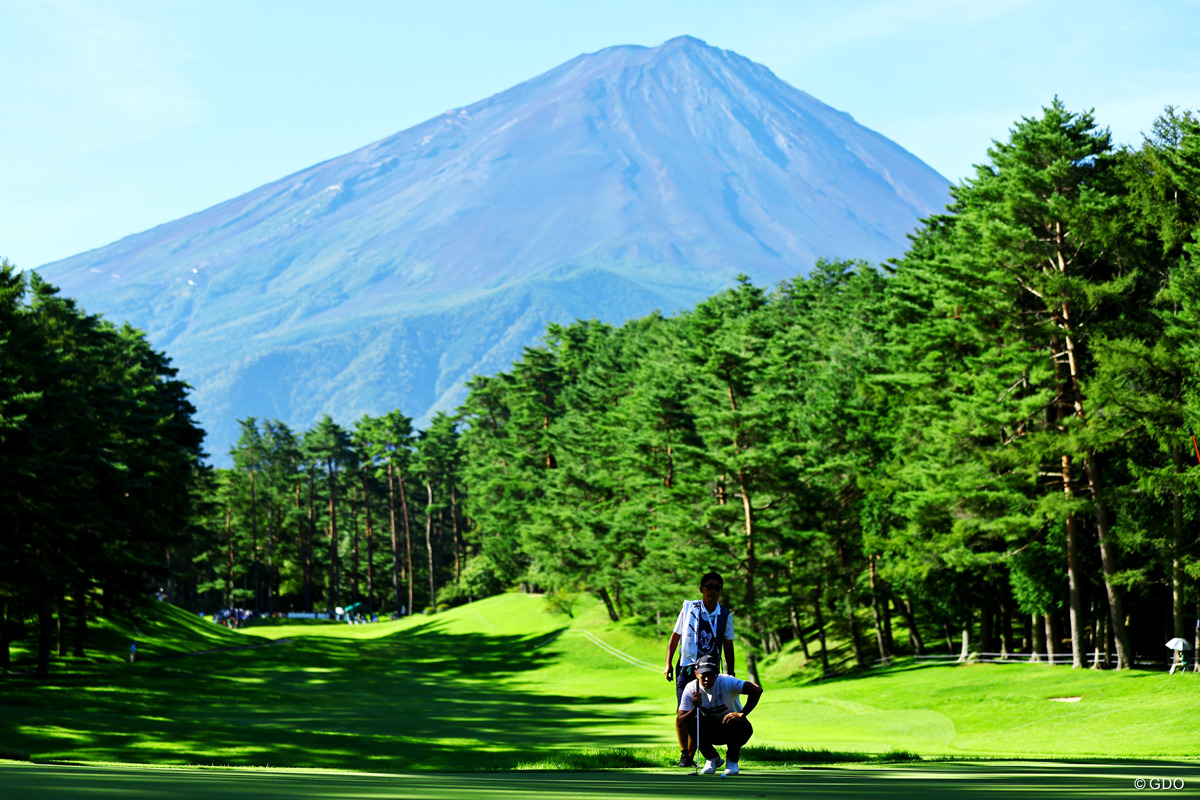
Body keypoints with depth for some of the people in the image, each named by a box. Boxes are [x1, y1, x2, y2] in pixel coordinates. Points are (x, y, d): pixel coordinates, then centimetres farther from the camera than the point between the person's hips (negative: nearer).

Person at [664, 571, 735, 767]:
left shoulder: (725, 615, 4)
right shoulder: (689, 608, -1)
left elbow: (728, 645, 11)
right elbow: (675, 636, 6)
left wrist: (730, 673, 8)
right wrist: (668, 663, 2)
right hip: (686, 668, -2)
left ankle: (691, 756, 10)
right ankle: (684, 753, -8)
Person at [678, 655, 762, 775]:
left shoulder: (727, 682, -24)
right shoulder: (691, 689, -15)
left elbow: (757, 690, -33)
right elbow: (681, 722, -19)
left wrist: (742, 714, -35)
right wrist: (695, 708, -37)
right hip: (712, 732, 3)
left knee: (733, 722, -37)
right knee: (692, 722, -27)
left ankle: (732, 760, -6)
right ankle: (712, 758, 0)